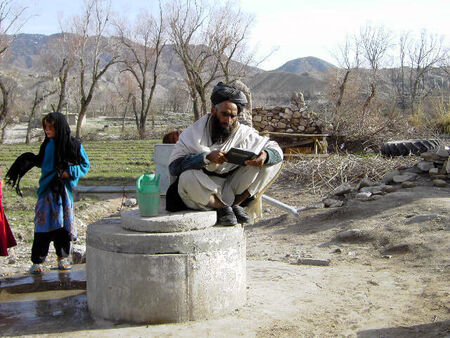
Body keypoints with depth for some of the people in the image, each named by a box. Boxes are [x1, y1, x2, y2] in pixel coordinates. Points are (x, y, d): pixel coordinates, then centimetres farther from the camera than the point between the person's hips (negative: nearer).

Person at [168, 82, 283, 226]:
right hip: (202, 192, -3)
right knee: (187, 178, -39)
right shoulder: (193, 134, -9)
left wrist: (265, 156, -25)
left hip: (231, 188, 3)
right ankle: (222, 208, -12)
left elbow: (277, 150, 1)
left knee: (272, 162, -10)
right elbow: (173, 166, -20)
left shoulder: (243, 133, -1)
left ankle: (235, 204, -8)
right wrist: (207, 157, -34)